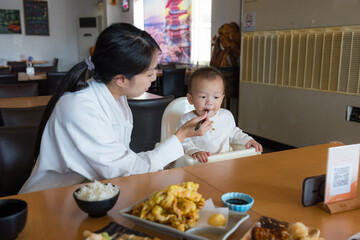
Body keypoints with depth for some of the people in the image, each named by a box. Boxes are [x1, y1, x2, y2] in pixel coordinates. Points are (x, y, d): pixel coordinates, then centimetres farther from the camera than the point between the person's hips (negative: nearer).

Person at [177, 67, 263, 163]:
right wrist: (195, 151, -27)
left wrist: (247, 140, 12)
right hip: (200, 163, -3)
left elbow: (233, 133, 25)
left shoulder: (226, 116, 7)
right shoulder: (187, 120, -6)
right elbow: (184, 143, -10)